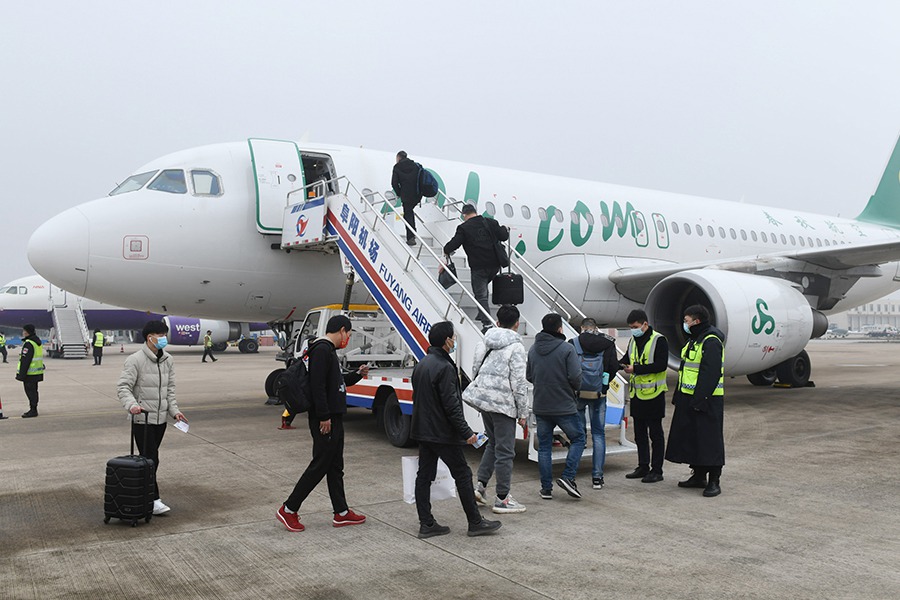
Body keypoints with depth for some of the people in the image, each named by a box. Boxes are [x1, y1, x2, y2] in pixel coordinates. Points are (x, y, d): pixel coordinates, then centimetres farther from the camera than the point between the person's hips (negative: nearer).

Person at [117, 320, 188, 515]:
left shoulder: (168, 360, 9)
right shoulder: (135, 360, -13)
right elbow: (123, 387, -18)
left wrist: (174, 410, 4)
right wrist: (131, 404, -35)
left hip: (161, 418, 7)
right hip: (142, 419, -7)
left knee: (151, 458, 14)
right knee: (150, 459, -7)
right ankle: (153, 500, -3)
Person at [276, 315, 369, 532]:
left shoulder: (329, 350, 16)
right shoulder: (322, 350, -16)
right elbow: (317, 386, -24)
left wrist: (357, 374, 14)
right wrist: (324, 417, -24)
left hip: (334, 418, 11)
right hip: (325, 420, -11)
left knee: (335, 467, 14)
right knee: (319, 465, -4)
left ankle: (341, 513, 21)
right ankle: (288, 510, 6)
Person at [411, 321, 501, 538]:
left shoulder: (421, 365, 11)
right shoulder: (444, 367, -19)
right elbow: (451, 406, -22)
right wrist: (466, 433, -17)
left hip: (422, 430, 9)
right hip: (442, 433, -9)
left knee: (424, 475, 9)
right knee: (462, 474, 1)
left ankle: (426, 524, 13)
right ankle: (475, 523, 10)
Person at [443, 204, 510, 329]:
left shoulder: (463, 228, -6)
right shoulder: (490, 222, 4)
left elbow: (453, 244, -10)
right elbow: (503, 236, 6)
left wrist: (446, 251, 12)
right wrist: (505, 229, 28)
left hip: (478, 267, -5)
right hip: (495, 265, 5)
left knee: (480, 295, 1)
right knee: (483, 286, 26)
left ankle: (487, 323, -6)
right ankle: (483, 314, 29)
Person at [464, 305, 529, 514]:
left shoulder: (484, 343, 9)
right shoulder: (515, 347, -11)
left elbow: (475, 371, 15)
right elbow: (518, 383, -13)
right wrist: (523, 412, -6)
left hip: (483, 399, 7)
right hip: (503, 403, -7)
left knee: (493, 442, 22)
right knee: (505, 450, 2)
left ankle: (480, 484, 16)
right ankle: (502, 499, 8)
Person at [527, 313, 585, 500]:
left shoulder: (533, 349, 4)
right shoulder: (567, 349, -13)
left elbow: (529, 376, 10)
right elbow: (575, 377, -17)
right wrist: (574, 389, 3)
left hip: (540, 407, 5)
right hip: (564, 406, -4)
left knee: (544, 446, 12)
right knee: (578, 439, 14)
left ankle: (546, 488, 13)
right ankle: (567, 477, 1)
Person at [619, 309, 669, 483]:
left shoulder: (659, 340, -11)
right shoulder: (633, 340, 12)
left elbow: (661, 365, -20)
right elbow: (626, 359, 17)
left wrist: (636, 369, -24)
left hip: (653, 394, -7)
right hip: (636, 394, 7)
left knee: (655, 433, 1)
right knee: (639, 433, 13)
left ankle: (657, 470, 8)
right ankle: (643, 467, 23)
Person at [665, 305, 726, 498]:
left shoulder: (711, 342, -16)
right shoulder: (694, 340, 17)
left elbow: (711, 374, -22)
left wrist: (700, 399, -25)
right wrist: (679, 396, 18)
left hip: (706, 400, -10)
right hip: (689, 398, 10)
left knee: (709, 439, -4)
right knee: (691, 437, 13)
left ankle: (714, 481, 2)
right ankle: (699, 476, 23)